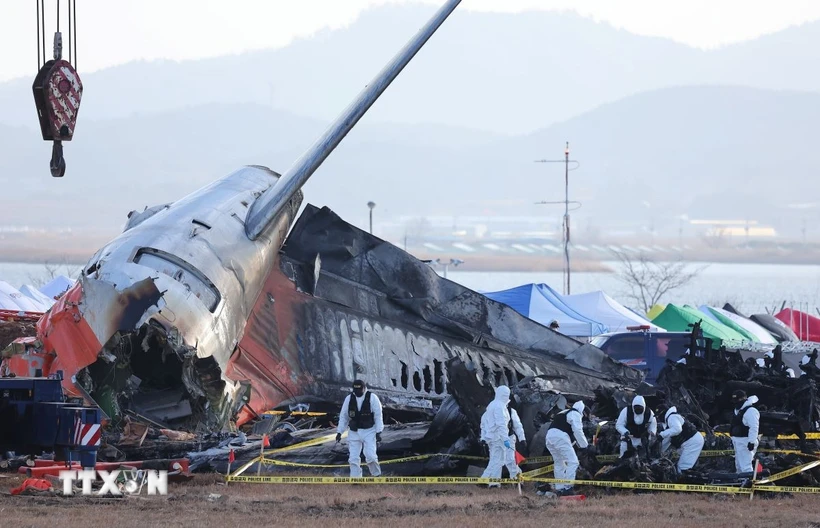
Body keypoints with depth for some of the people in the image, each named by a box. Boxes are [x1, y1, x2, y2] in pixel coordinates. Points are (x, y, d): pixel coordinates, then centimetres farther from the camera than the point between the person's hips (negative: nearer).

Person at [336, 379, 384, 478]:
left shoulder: (372, 398, -7)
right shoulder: (349, 399, 2)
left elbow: (378, 416, -6)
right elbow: (343, 417, 9)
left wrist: (378, 432, -11)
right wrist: (339, 432, 6)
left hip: (369, 431, -3)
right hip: (354, 432, 3)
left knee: (370, 455, -15)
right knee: (353, 457, -1)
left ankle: (376, 474, 7)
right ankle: (355, 478, 8)